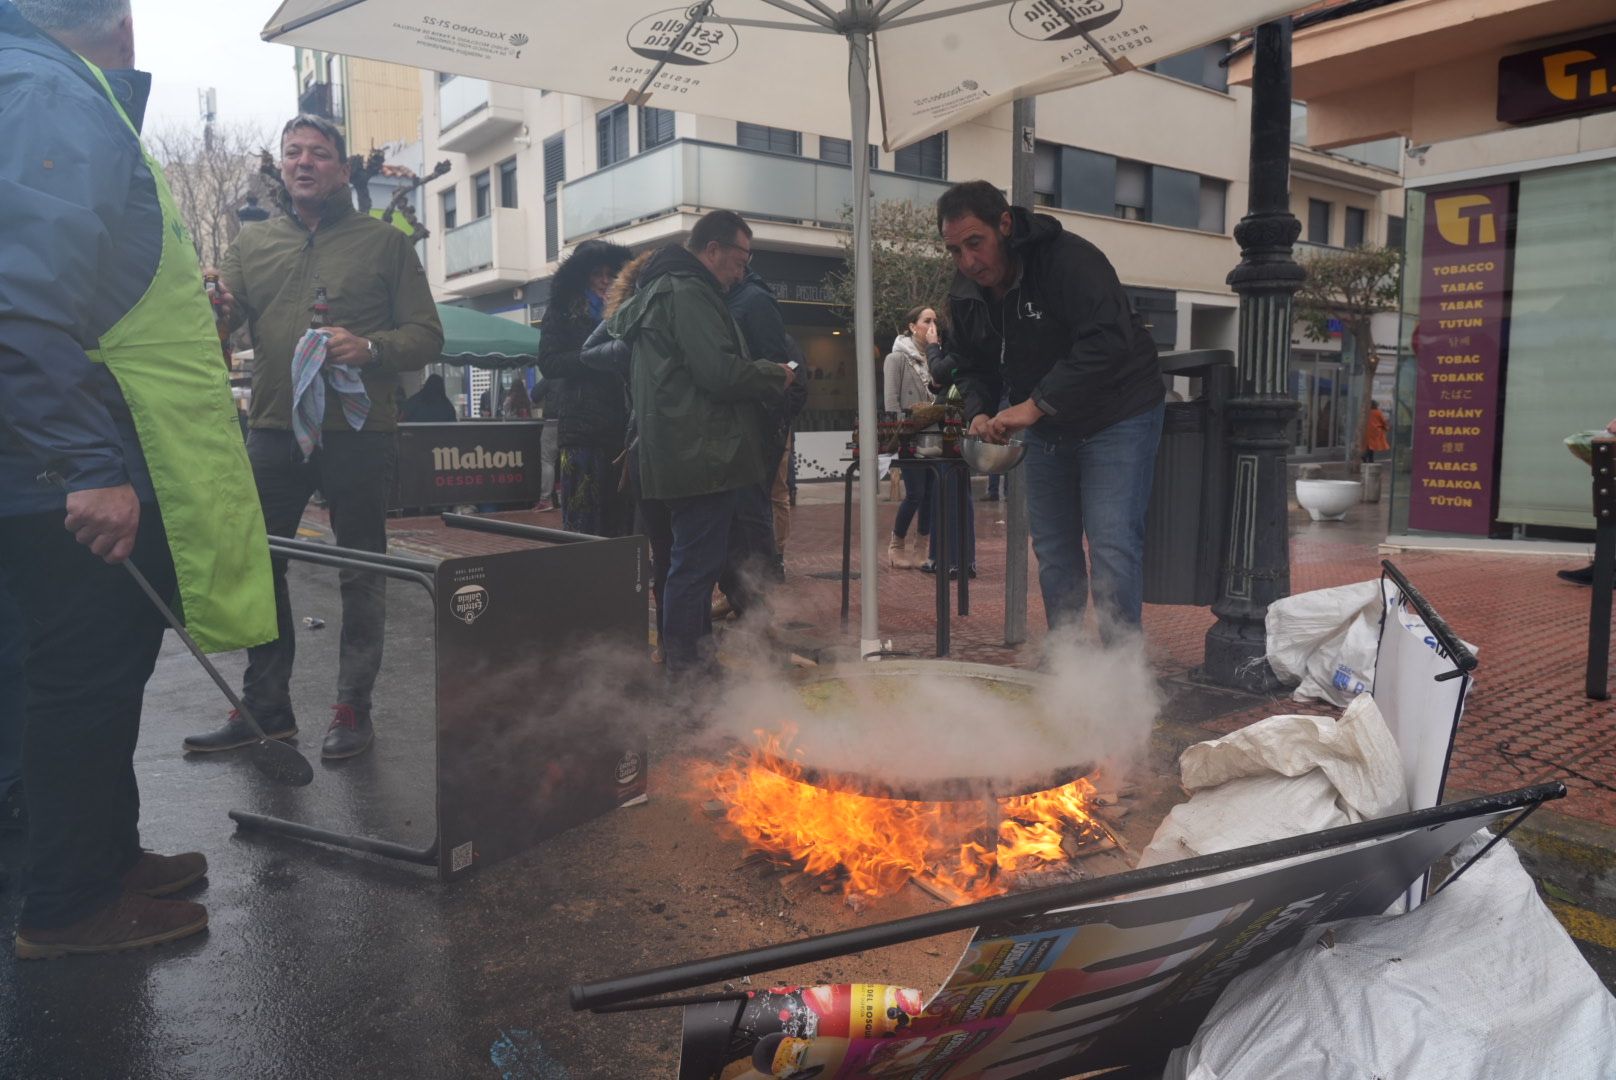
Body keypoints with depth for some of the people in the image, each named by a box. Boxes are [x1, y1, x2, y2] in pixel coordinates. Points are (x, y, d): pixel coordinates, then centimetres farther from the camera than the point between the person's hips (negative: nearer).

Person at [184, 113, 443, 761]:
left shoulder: (384, 243, 6)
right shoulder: (252, 244, 15)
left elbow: (427, 336, 1)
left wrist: (370, 348, -18)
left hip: (358, 433, -3)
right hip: (273, 429, 4)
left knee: (361, 574, 3)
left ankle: (353, 708, 14)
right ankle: (265, 705, 20)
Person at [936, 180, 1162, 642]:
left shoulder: (1069, 258, -25)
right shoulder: (965, 296, -2)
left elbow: (1108, 343, -36)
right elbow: (972, 367, 10)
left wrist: (1036, 405, -39)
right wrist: (979, 412, -11)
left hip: (1117, 418, -7)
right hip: (1045, 430, 7)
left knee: (1113, 547, -13)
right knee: (1054, 553, 11)